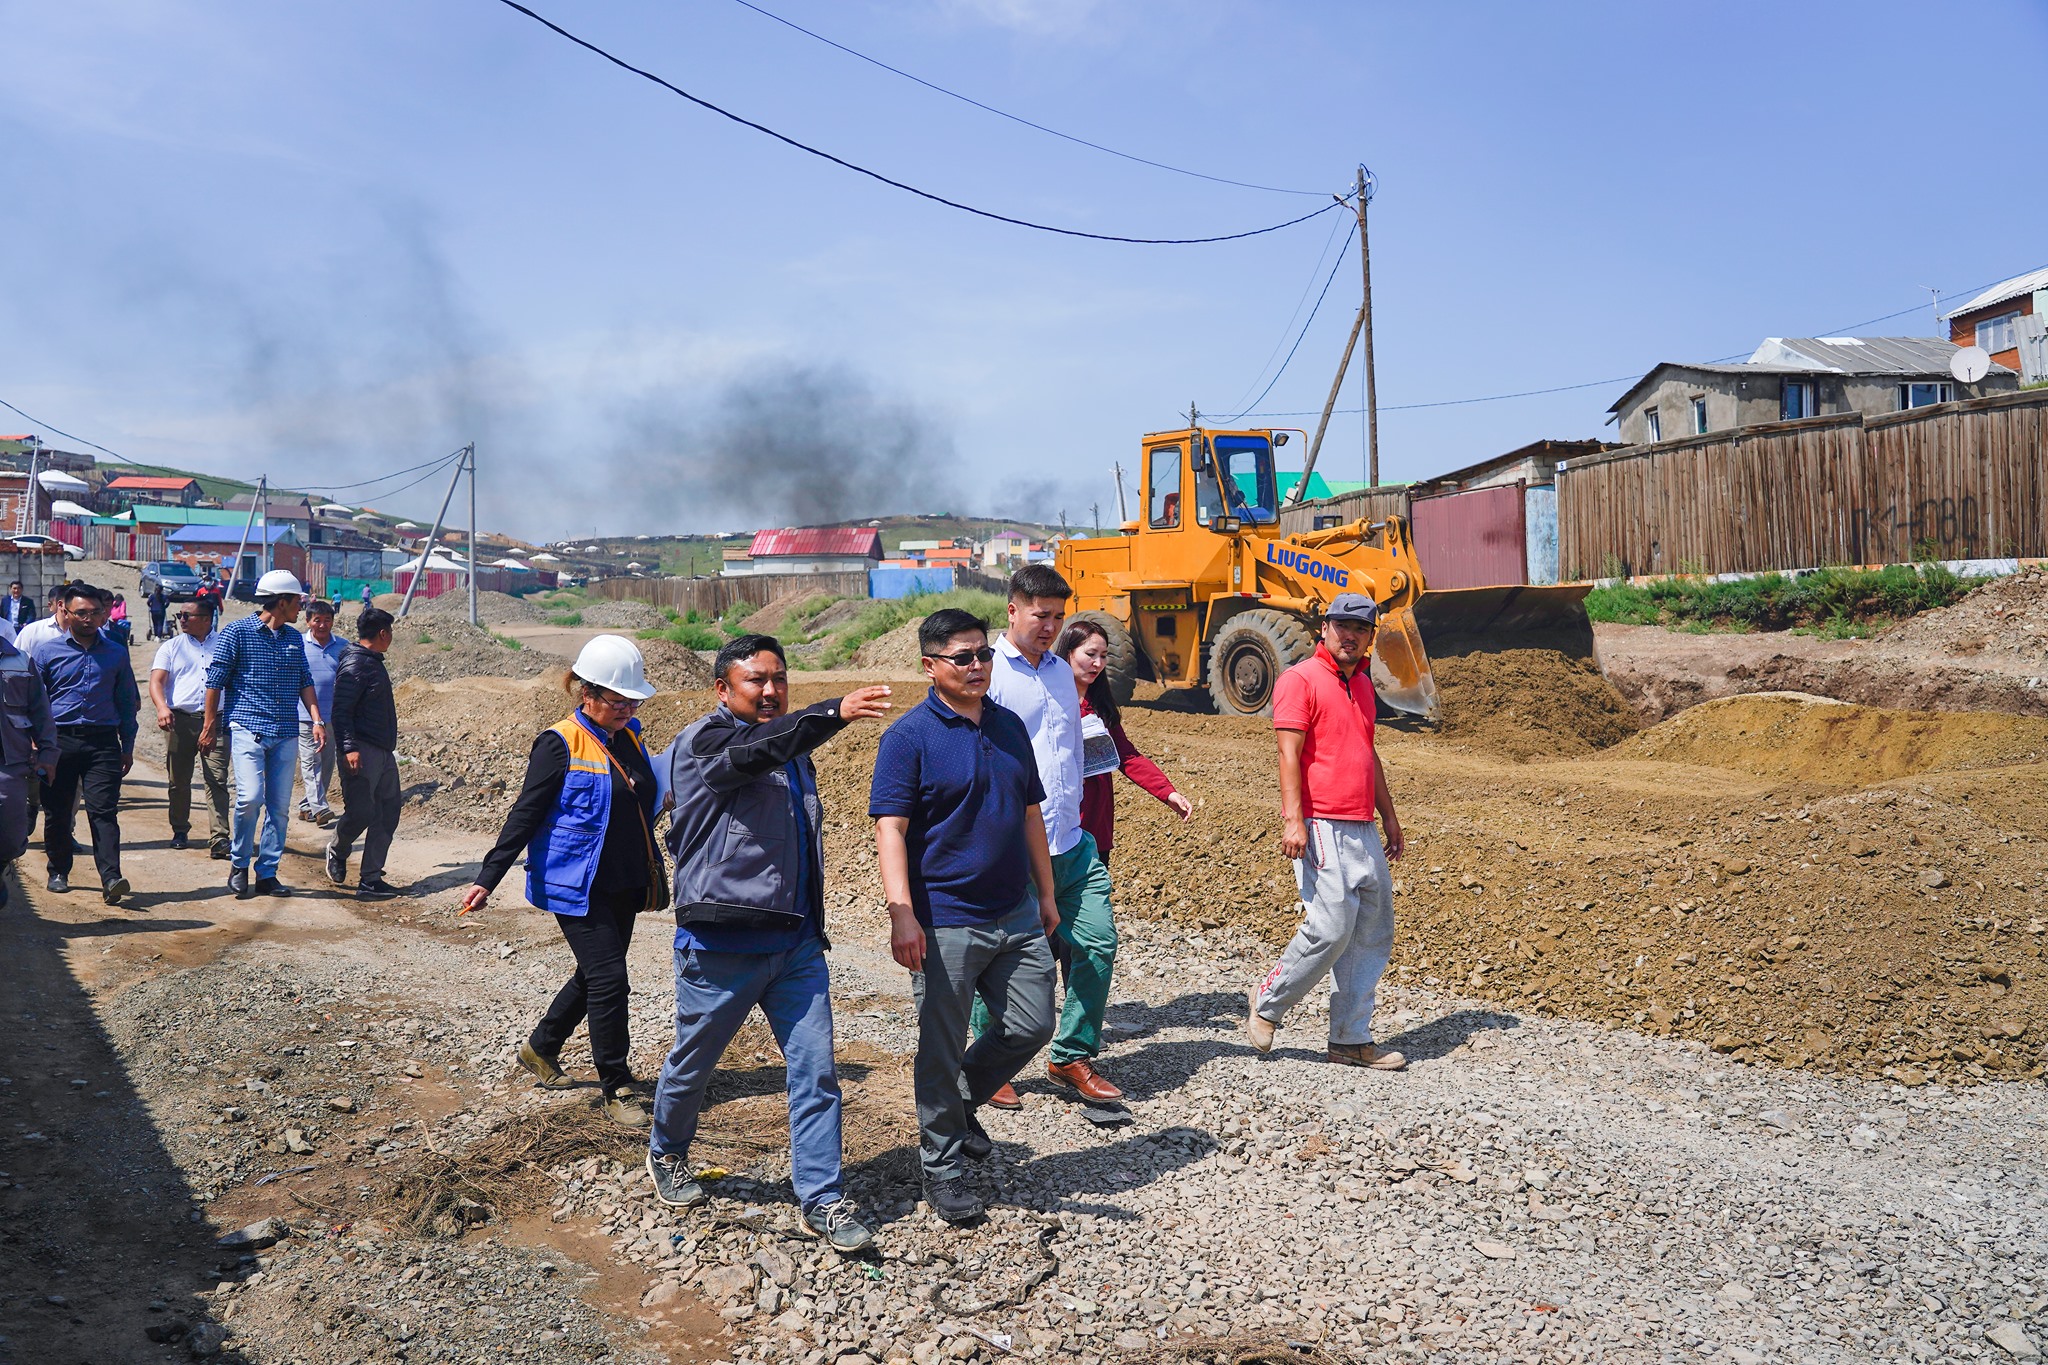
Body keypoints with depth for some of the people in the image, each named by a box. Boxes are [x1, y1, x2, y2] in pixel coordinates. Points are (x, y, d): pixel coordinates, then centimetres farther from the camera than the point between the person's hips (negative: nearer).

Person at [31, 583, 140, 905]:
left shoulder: (117, 653, 11)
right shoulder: (46, 652, 7)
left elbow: (127, 703, 15)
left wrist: (128, 747, 11)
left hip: (103, 742, 0)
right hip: (59, 741, 1)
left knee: (103, 811, -10)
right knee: (57, 812, 8)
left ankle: (111, 878, -19)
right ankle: (59, 871, 26)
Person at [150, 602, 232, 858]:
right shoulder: (171, 647, 11)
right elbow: (156, 681, 0)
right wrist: (162, 707, -20)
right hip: (179, 720, 1)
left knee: (217, 781, -9)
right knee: (179, 781, 8)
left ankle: (219, 839, -15)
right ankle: (180, 831, 24)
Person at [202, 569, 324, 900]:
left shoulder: (294, 638, 14)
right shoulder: (237, 632, -2)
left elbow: (304, 682, 17)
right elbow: (215, 680, 0)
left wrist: (317, 720, 5)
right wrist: (210, 725, -1)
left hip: (286, 733, 5)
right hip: (248, 727, -5)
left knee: (279, 805, 3)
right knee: (250, 797, -16)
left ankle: (267, 873, 12)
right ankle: (239, 864, 5)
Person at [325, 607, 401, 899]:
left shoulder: (373, 662, 18)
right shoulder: (354, 665, -11)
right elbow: (340, 711, -17)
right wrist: (348, 748, -26)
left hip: (384, 752, 10)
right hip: (362, 752, -10)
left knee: (387, 815, 5)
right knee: (360, 812, -9)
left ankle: (370, 879, 7)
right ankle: (337, 851, 22)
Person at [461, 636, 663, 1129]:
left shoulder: (629, 739, 8)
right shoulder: (560, 745, -12)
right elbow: (525, 815, -12)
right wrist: (488, 878, -15)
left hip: (623, 886, 8)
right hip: (576, 886, -7)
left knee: (595, 977, 18)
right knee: (608, 978, -9)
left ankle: (539, 1048, 40)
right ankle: (617, 1089, 4)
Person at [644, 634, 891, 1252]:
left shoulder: (794, 751, 15)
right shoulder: (703, 743, -9)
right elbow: (755, 752, -33)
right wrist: (835, 712, -48)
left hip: (797, 945, 6)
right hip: (720, 946, -6)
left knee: (816, 1070, -1)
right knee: (693, 1063, 13)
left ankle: (821, 1200, 6)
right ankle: (666, 1155, 39)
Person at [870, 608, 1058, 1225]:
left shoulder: (1010, 727, 10)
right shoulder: (909, 736, -9)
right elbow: (891, 828, -15)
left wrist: (1046, 894, 18)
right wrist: (902, 915, -24)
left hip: (1017, 916, 6)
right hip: (946, 924, -6)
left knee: (1032, 1025, 10)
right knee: (942, 1050, 4)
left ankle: (960, 1102, 35)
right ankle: (943, 1167, 22)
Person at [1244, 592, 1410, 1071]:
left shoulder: (1361, 683, 19)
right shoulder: (1300, 679, -6)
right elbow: (1289, 754, -14)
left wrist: (1389, 816, 24)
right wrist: (1292, 819, -23)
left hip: (1363, 830, 9)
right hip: (1321, 828, -9)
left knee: (1374, 932, 7)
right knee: (1331, 927, -13)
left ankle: (1352, 1039, 14)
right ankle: (1266, 1004, 9)